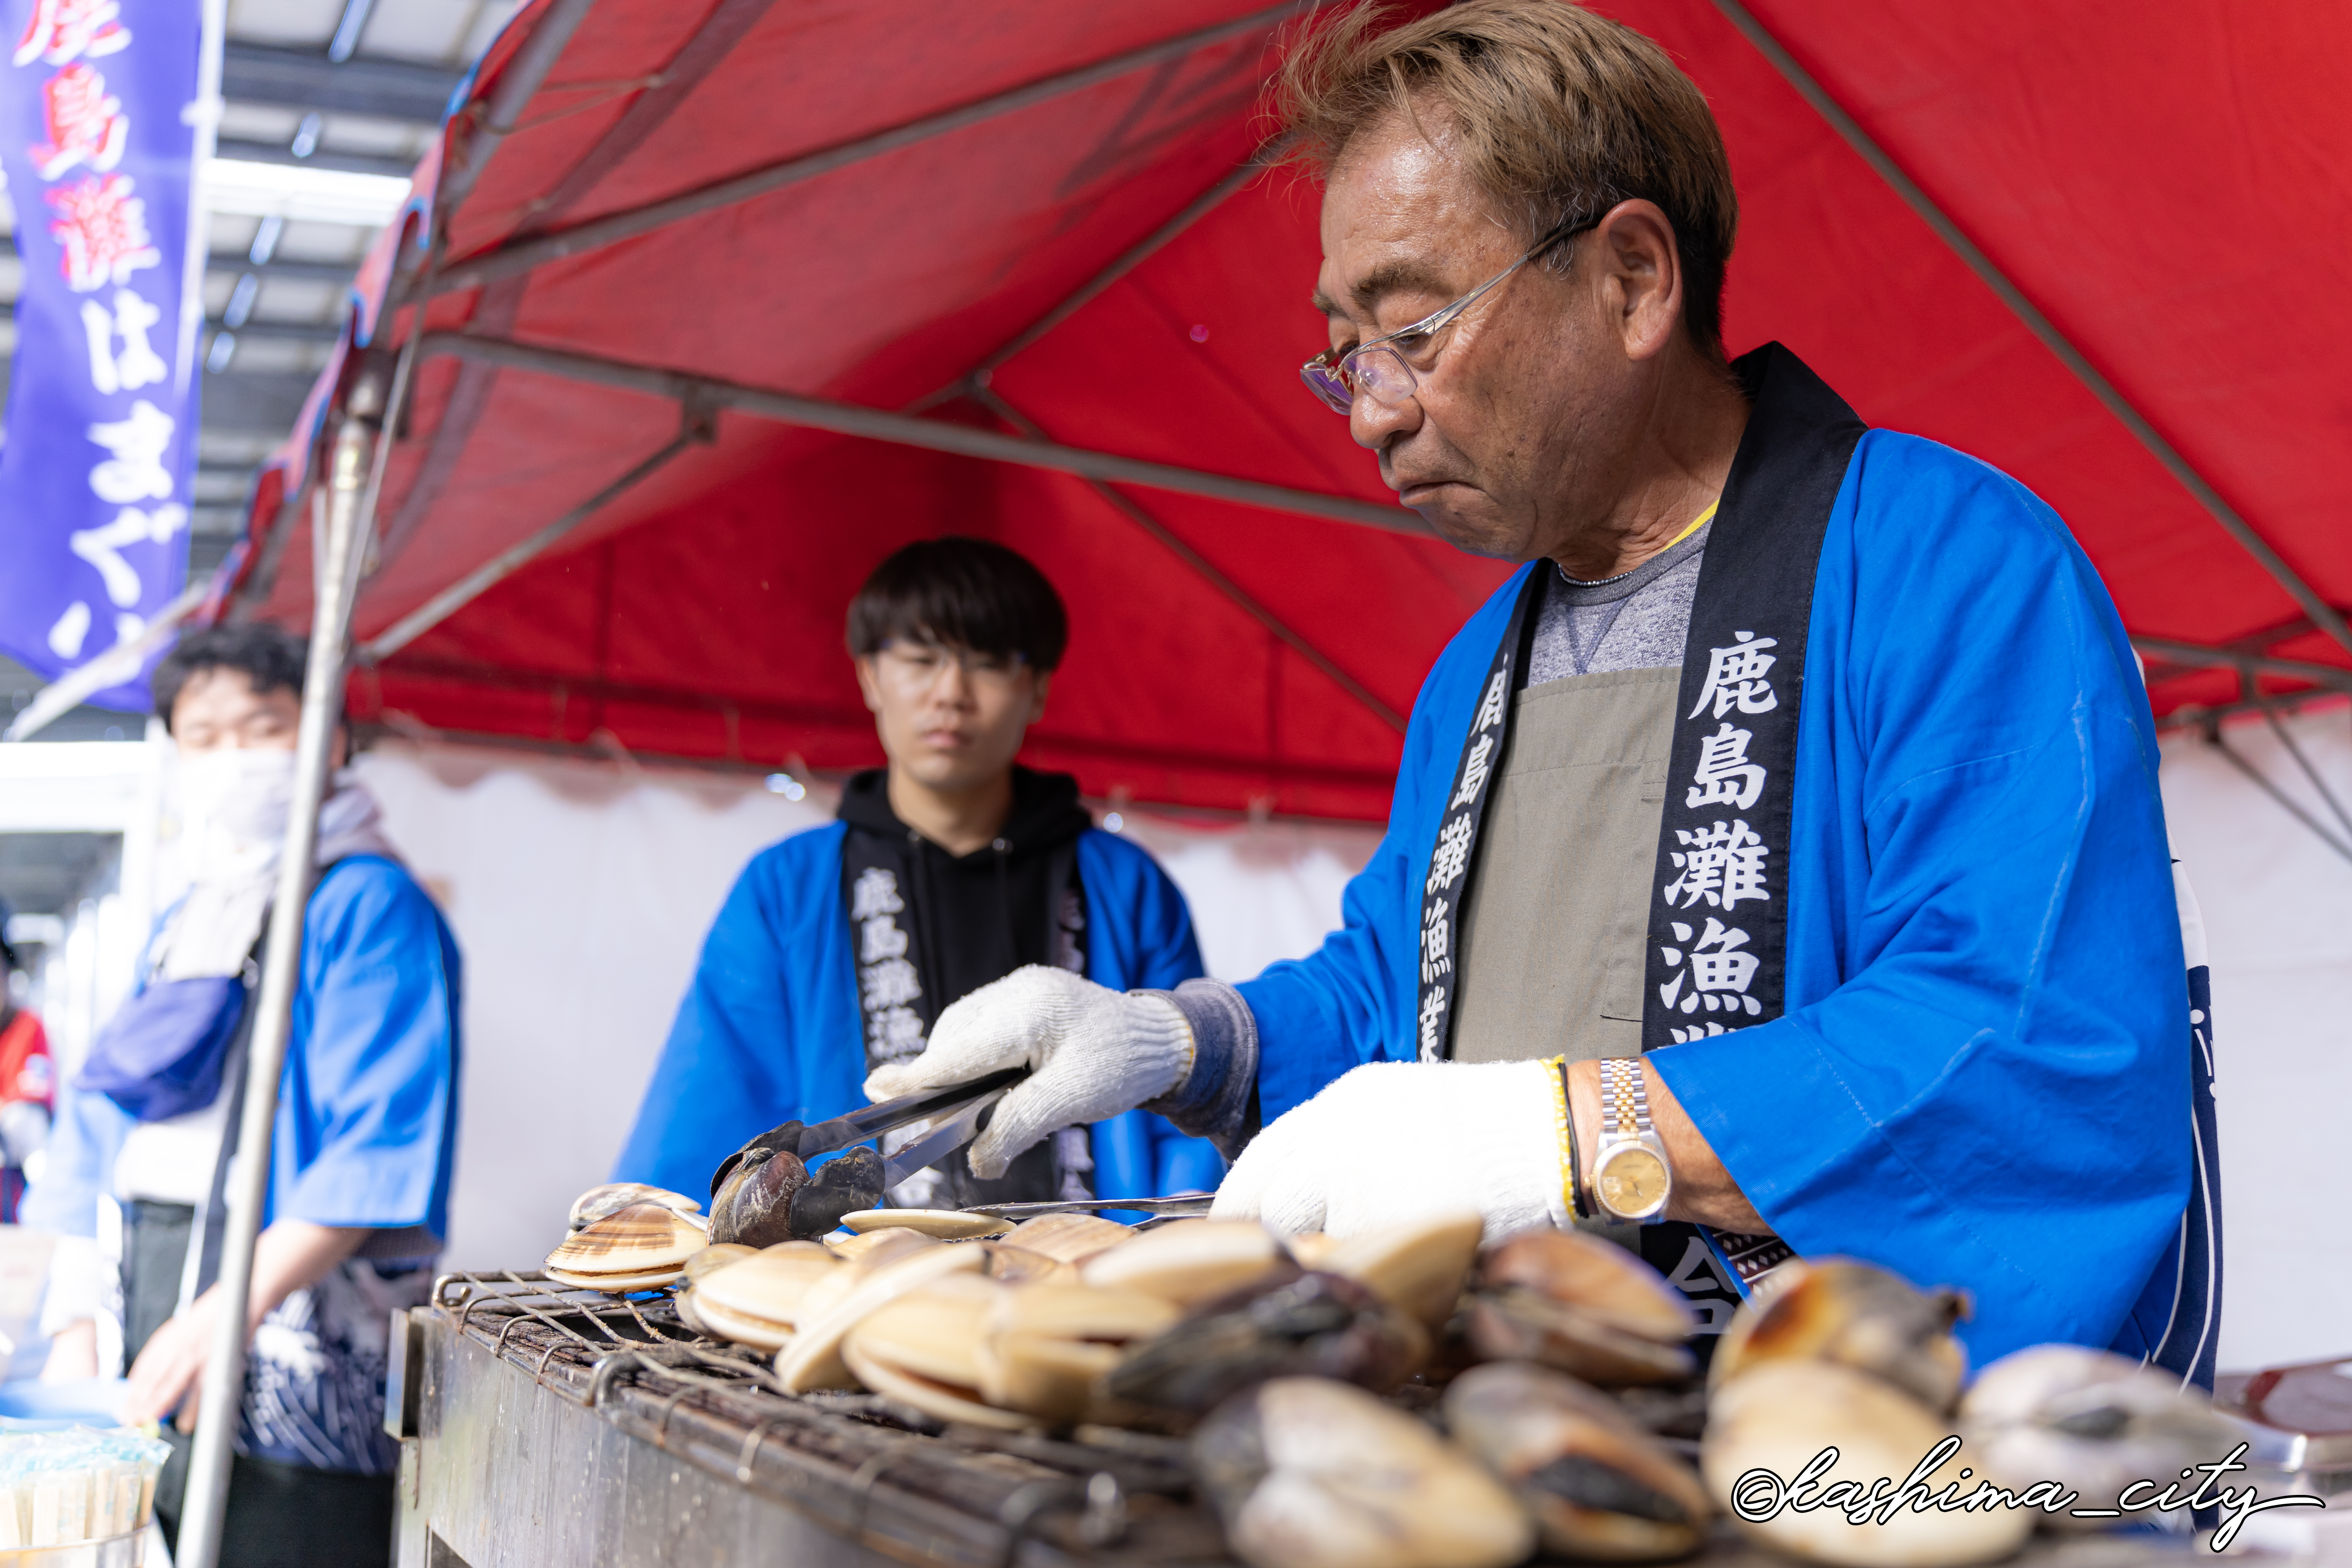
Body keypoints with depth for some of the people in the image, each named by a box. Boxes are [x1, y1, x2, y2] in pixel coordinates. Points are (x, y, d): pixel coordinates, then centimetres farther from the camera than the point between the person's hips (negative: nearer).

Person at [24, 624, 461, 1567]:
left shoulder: (370, 907, -5)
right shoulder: (180, 927, 19)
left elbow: (381, 1147, -15)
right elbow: (101, 1131, 19)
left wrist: (230, 1309, -22)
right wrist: (74, 1328, 9)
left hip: (294, 1348, -7)